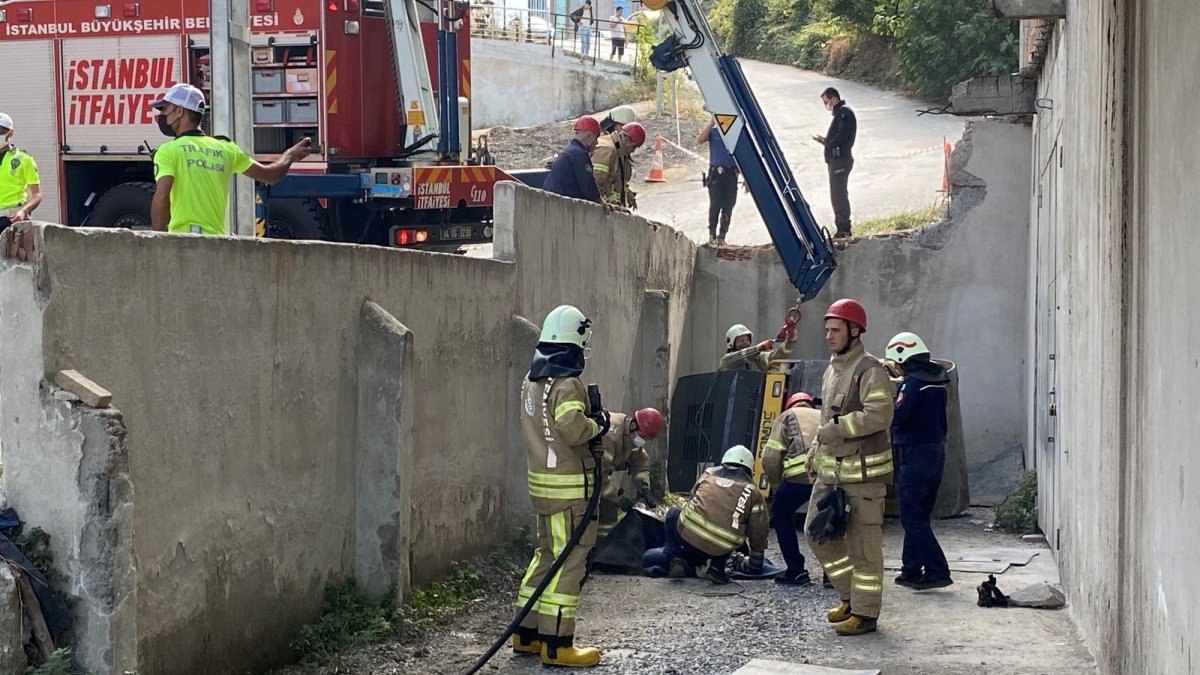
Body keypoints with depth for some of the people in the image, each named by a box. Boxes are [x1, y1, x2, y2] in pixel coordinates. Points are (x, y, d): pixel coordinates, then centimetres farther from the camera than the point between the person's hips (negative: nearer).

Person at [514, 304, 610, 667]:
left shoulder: (532, 380, 11)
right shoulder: (567, 384, -18)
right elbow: (574, 429, -28)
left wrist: (589, 422, 8)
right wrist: (598, 424, -9)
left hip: (541, 479, 9)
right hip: (569, 484, -9)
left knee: (547, 553, 17)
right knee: (569, 559, -4)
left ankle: (527, 634, 22)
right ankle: (556, 644, -3)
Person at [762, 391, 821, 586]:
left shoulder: (787, 416, 25)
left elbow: (770, 458, 11)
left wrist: (778, 488, 24)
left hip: (802, 474, -3)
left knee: (781, 513, 22)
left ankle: (796, 571, 16)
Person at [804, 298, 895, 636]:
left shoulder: (870, 370, -13)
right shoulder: (832, 370, 17)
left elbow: (879, 415, -25)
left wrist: (836, 428, -22)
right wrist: (815, 451, 18)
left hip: (863, 471, -9)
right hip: (830, 470, 9)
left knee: (863, 543, -3)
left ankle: (865, 612, 4)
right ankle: (851, 595, 26)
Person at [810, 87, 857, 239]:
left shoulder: (844, 113, -11)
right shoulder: (839, 113, 20)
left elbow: (841, 137, -21)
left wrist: (826, 141, -7)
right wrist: (825, 140, 5)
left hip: (840, 159, -11)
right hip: (836, 159, 11)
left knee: (839, 193, -12)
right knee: (837, 194, 13)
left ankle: (844, 228, -12)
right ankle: (842, 228, 18)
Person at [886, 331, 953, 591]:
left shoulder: (912, 383, -15)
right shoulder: (937, 381, 12)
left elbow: (897, 416, -22)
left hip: (916, 453, -9)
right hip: (937, 451, 9)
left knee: (912, 517, -6)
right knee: (919, 515, 15)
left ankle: (937, 571, -11)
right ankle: (912, 569, 20)